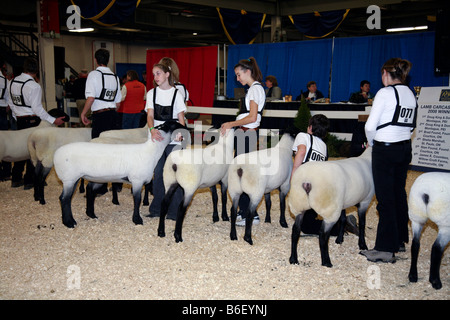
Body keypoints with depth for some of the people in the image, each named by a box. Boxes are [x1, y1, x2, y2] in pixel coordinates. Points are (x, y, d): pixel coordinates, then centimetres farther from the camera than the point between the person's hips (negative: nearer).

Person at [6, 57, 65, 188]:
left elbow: (10, 101, 15)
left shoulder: (12, 82, 6)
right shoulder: (34, 86, -17)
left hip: (19, 120, 7)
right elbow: (37, 108, -18)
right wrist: (53, 121, -13)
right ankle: (29, 181, 5)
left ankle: (15, 179, 22)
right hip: (32, 121, -7)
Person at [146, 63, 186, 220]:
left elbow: (181, 117, 1)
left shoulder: (176, 93, 3)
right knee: (158, 173, 7)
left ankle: (174, 211, 4)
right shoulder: (151, 93, 10)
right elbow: (150, 115, -2)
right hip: (156, 137, 3)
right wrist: (152, 129, -22)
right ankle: (157, 209, 18)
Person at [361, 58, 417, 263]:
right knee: (399, 194, 17)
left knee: (385, 199, -4)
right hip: (405, 149, 8)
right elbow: (411, 126, 13)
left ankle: (385, 249, 0)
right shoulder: (411, 94, 10)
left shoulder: (385, 93, -12)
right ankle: (399, 240, 29)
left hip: (385, 150, -8)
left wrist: (372, 142, 6)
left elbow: (370, 126, -13)